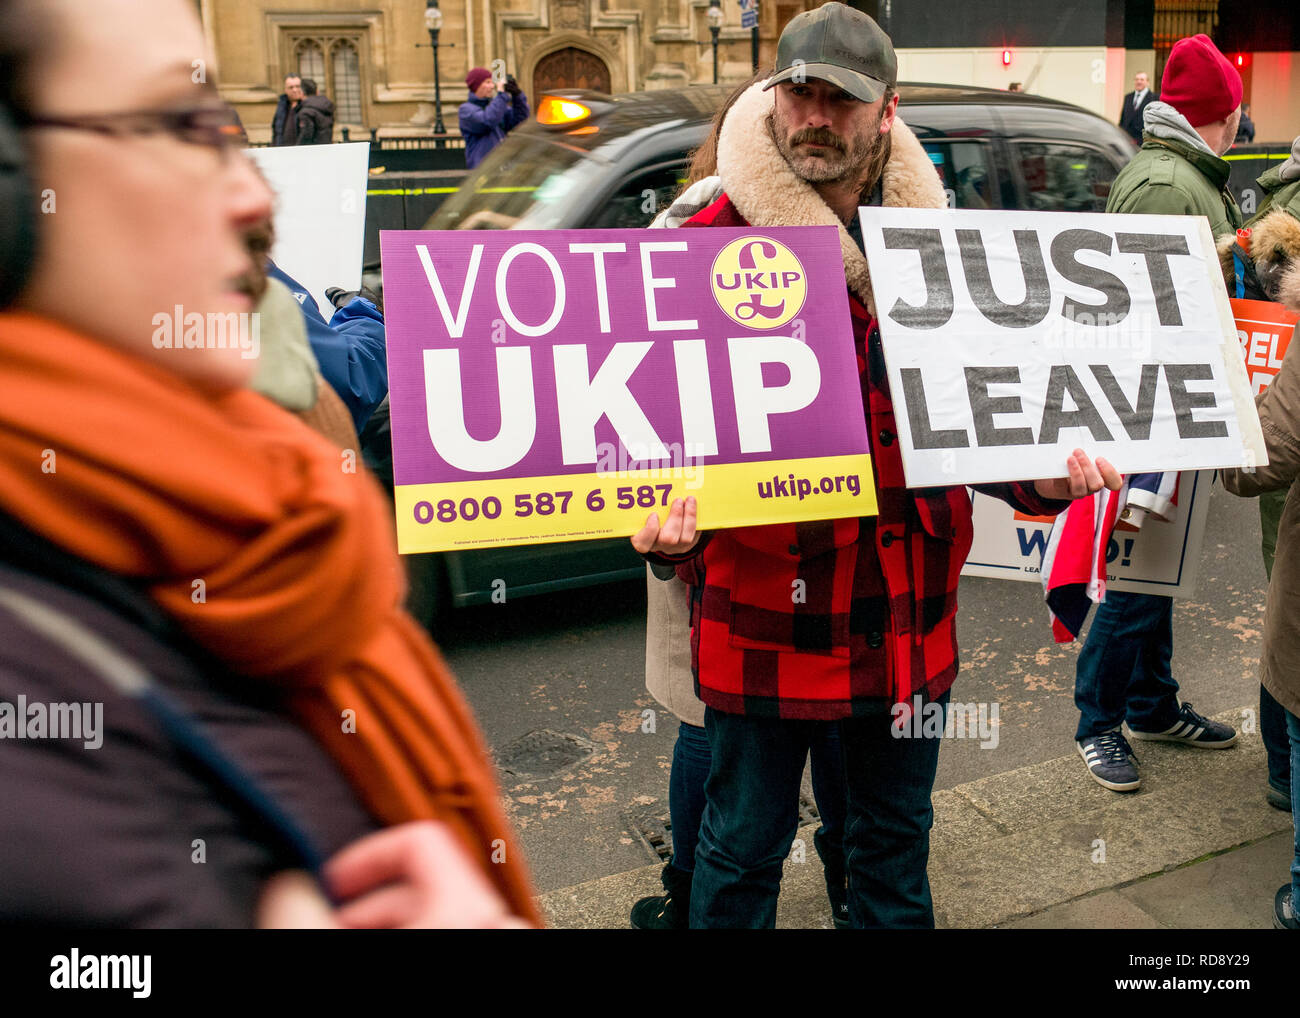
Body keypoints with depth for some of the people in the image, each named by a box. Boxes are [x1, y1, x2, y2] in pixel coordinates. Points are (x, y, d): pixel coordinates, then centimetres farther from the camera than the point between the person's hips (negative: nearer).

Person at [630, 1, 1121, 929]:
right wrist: (670, 523, -28)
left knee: (897, 835, 22)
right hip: (764, 615, -4)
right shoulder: (715, 244, -9)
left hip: (909, 612, 4)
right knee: (744, 848, 12)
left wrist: (1046, 475, -9)